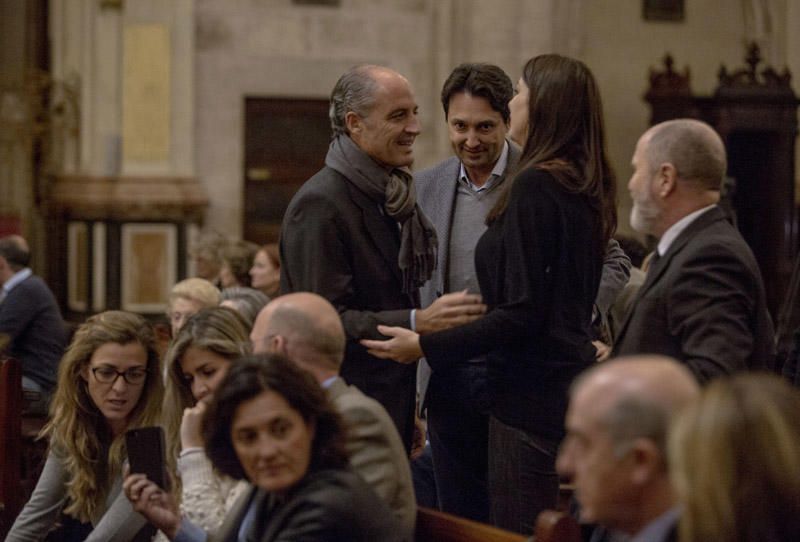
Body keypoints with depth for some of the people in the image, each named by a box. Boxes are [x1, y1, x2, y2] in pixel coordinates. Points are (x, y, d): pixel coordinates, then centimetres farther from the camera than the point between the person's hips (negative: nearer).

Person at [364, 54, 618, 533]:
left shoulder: (534, 186, -15)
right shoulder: (586, 189, 12)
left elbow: (522, 313, -19)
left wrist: (426, 346, -15)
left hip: (532, 394, -10)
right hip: (572, 383, 10)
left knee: (519, 529, -6)